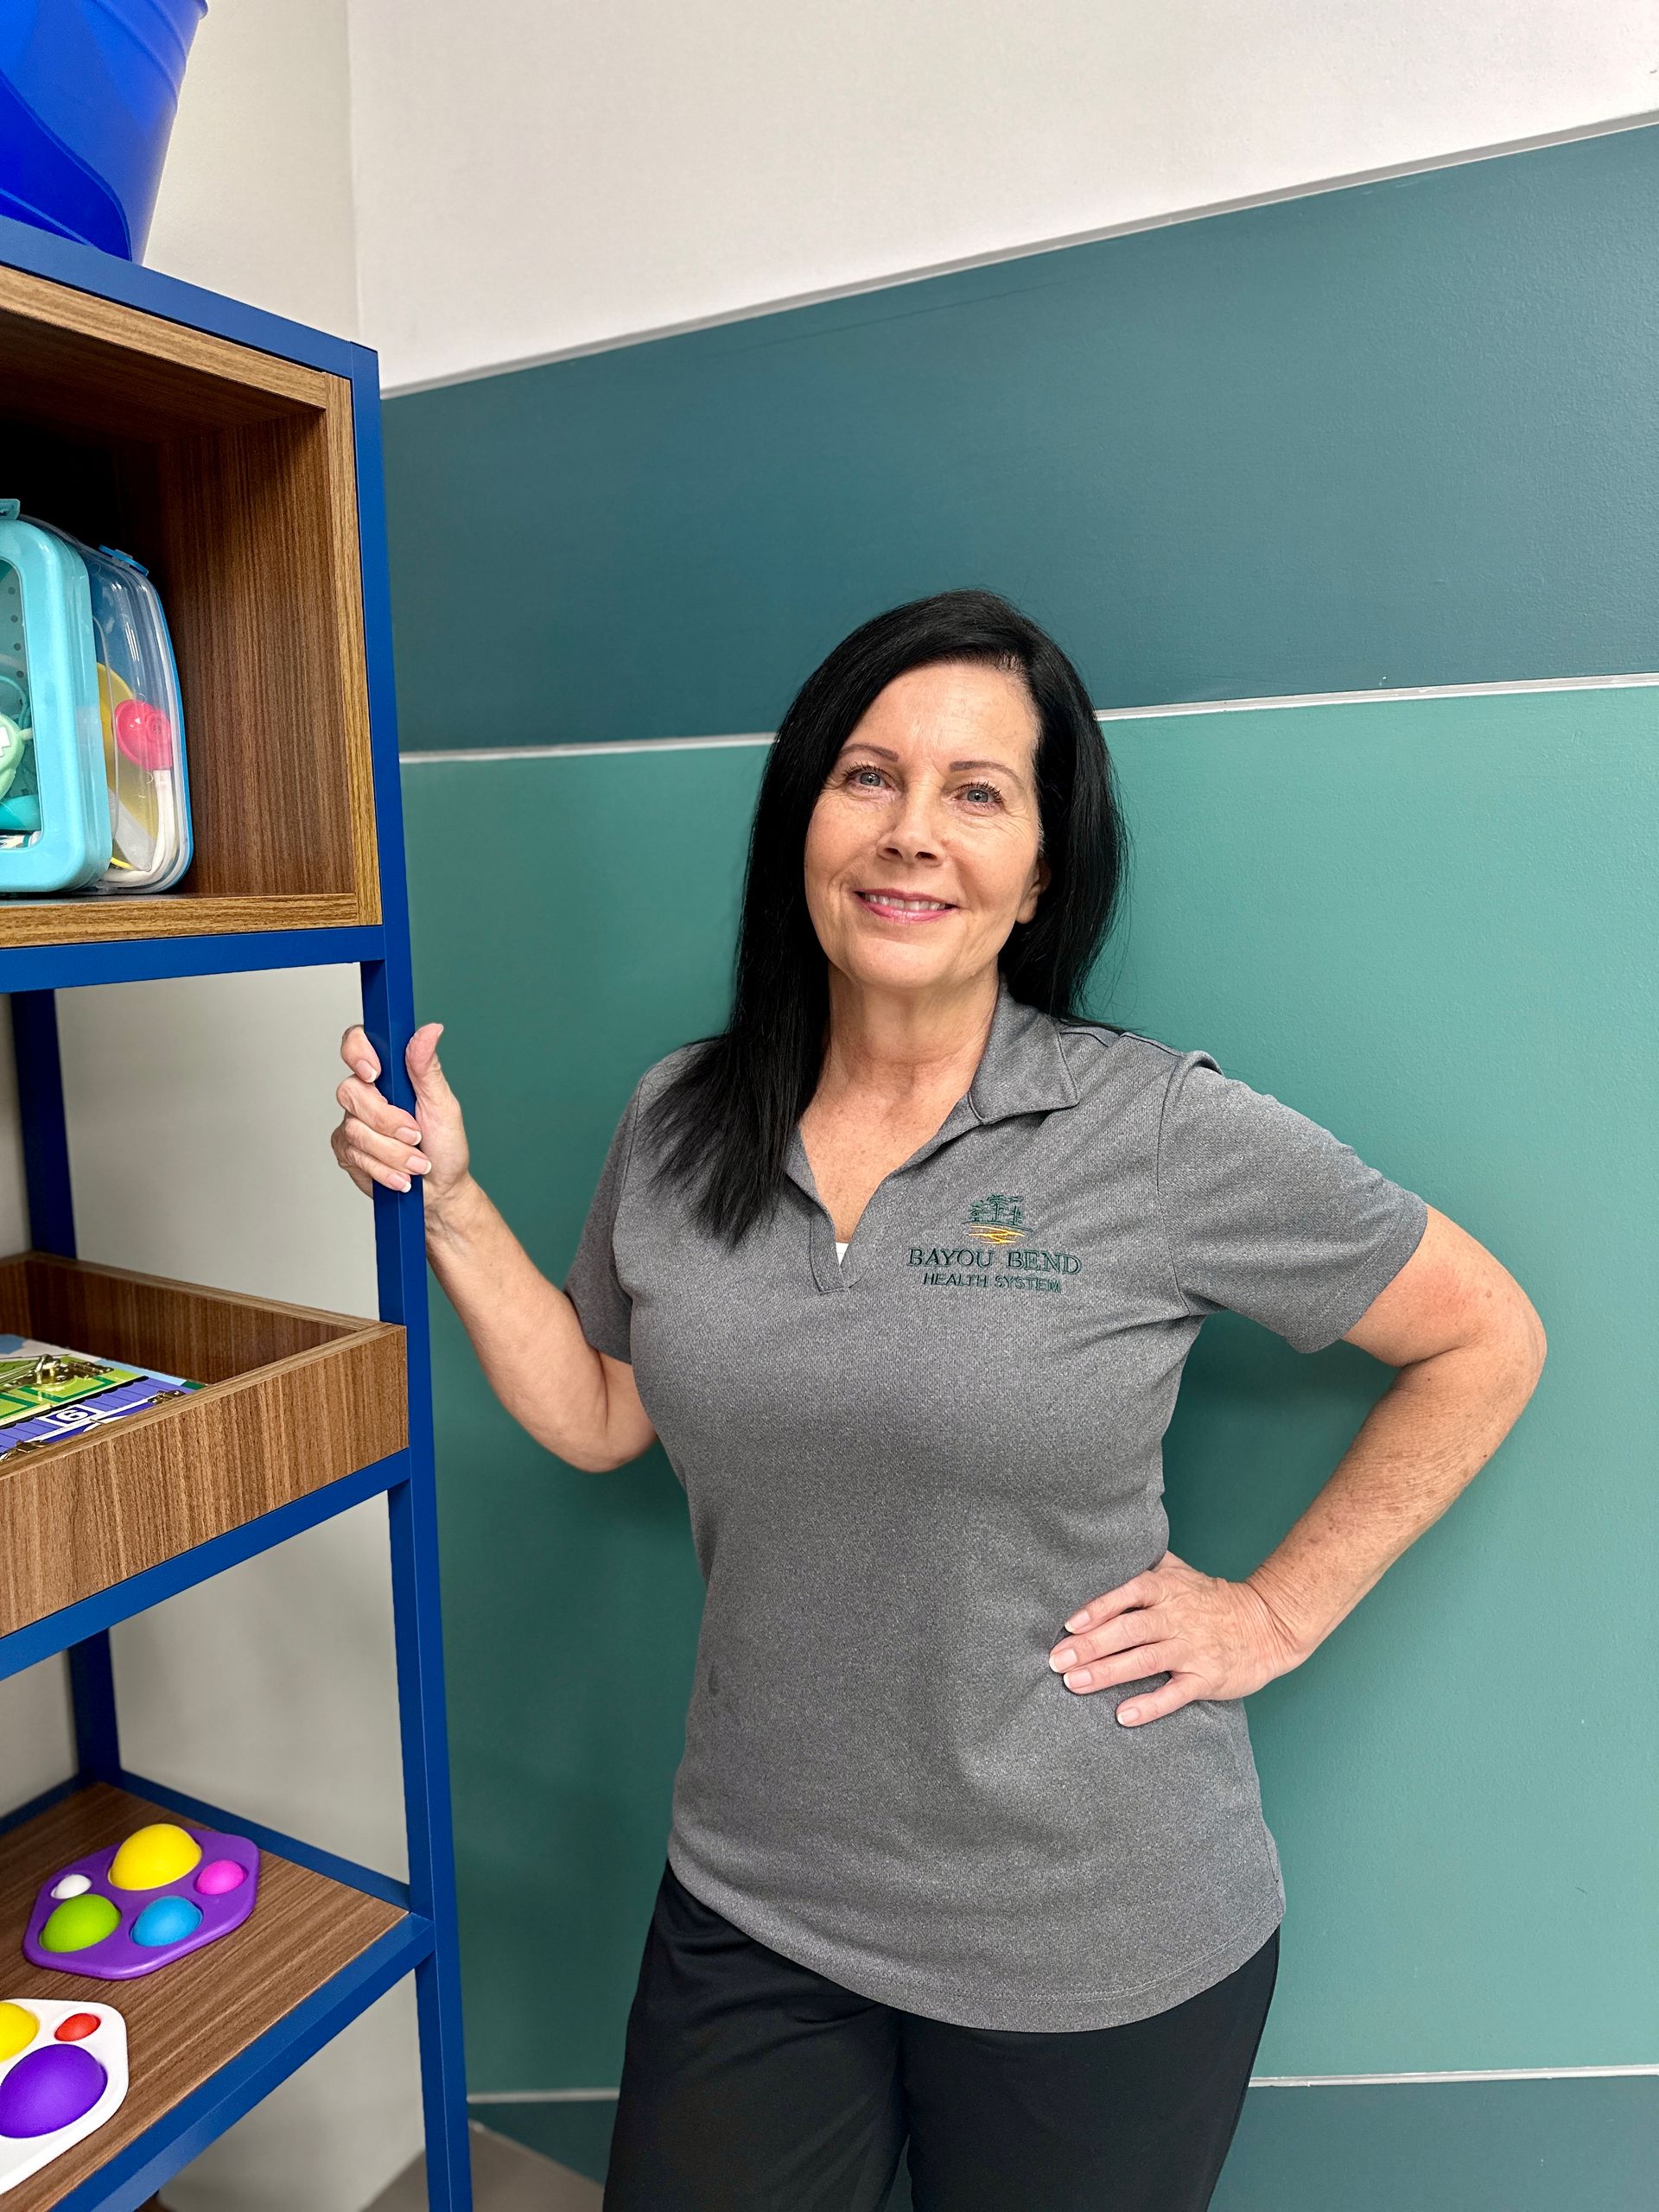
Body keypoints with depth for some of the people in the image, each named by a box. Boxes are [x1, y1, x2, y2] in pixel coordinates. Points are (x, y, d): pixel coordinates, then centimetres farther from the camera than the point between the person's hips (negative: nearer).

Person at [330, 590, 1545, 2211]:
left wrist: (1279, 1612, -9)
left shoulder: (1167, 1135, -17)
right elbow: (596, 1416, 7)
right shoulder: (678, 1124, -4)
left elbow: (1486, 1340, -6)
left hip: (1096, 1944, -2)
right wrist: (448, 1202, -3)